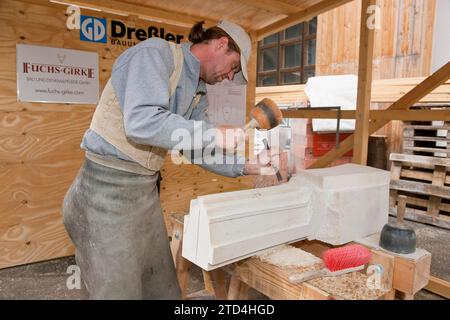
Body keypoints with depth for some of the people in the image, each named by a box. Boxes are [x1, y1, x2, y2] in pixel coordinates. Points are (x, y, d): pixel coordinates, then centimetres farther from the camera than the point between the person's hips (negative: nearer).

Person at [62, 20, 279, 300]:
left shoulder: (198, 93, 13)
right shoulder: (155, 52, -12)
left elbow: (198, 149, 17)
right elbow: (141, 121, -27)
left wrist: (244, 166, 8)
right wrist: (213, 134, -22)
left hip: (147, 190, 8)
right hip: (108, 189, -8)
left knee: (164, 289, 14)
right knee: (120, 291, 2)